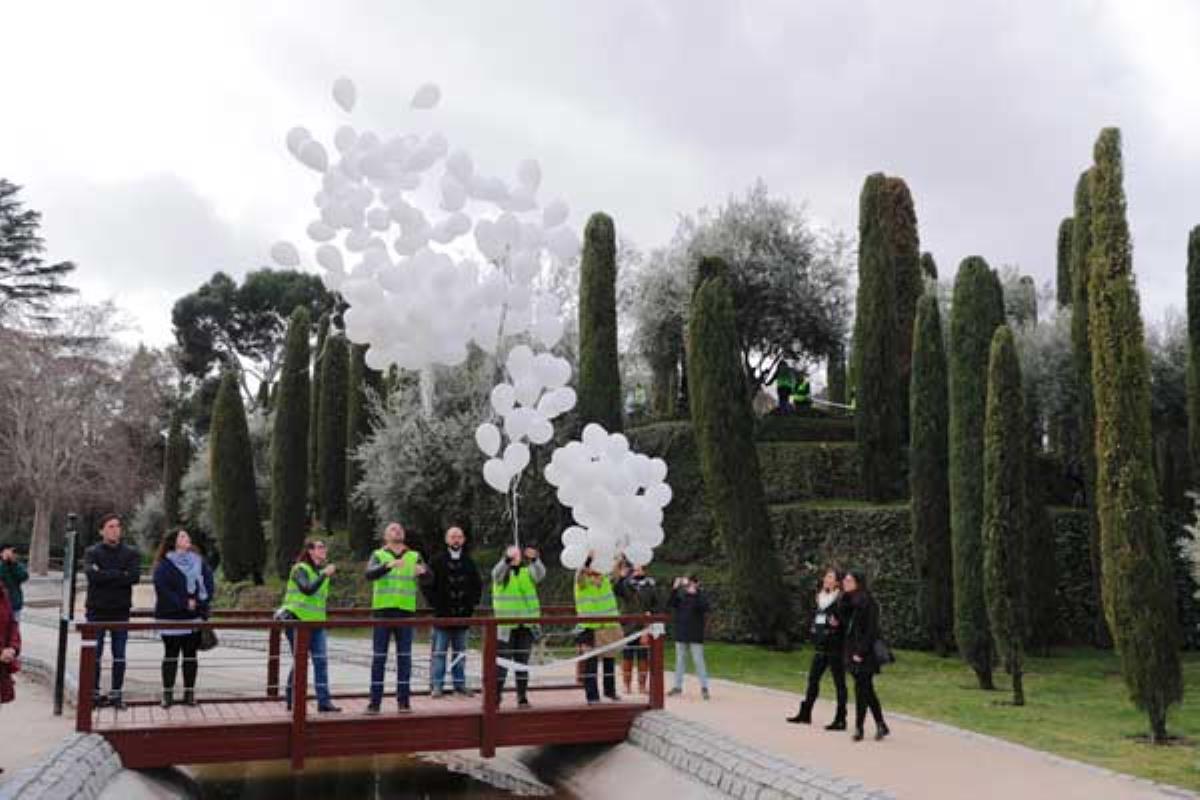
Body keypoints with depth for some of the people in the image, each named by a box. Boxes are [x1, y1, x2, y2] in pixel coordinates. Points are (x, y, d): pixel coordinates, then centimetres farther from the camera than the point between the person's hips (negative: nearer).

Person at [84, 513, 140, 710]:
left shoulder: (131, 553, 5)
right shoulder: (92, 552, 1)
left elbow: (135, 576, -12)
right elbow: (91, 574, -17)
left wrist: (105, 575, -13)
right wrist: (120, 575, -14)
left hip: (121, 611, 1)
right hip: (97, 610, -1)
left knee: (119, 655, 5)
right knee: (94, 653, 3)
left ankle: (116, 694, 11)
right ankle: (94, 693, 13)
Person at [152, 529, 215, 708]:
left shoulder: (198, 562, 9)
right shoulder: (164, 565, -4)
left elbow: (209, 585, 6)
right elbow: (162, 589, -13)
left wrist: (201, 603, -10)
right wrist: (184, 603, -17)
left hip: (194, 618, 4)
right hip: (171, 618, -3)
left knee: (190, 656, 8)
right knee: (170, 656, 4)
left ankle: (189, 693, 15)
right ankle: (168, 693, 12)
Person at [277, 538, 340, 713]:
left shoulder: (323, 570, 14)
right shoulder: (300, 569, -8)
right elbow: (307, 589, -26)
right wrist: (324, 575, -28)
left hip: (316, 622, 6)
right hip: (297, 621, -6)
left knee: (321, 661, -4)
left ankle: (324, 701, -5)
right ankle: (292, 700, 14)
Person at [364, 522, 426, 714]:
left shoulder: (414, 557, 10)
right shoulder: (378, 555, 5)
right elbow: (370, 574, -15)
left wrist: (422, 571, -25)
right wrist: (389, 565, -32)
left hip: (406, 611, 1)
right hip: (382, 611, -1)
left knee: (404, 657, 2)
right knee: (379, 657, 0)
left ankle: (403, 701, 9)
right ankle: (375, 701, 5)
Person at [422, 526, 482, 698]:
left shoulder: (469, 563, 10)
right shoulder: (437, 561, -2)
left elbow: (478, 585, 18)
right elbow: (426, 584, -3)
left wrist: (472, 603, 6)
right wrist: (436, 603, -9)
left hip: (462, 615, 4)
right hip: (442, 616, -4)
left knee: (460, 652, 10)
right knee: (439, 652, -2)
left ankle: (460, 684, 18)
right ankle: (436, 685, 3)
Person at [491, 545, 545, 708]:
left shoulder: (528, 572, 5)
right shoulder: (501, 573, 0)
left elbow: (540, 573, -14)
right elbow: (497, 572, -22)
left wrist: (534, 559, -36)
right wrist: (508, 558, -44)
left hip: (526, 626, 2)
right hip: (505, 626, -2)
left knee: (522, 663, 8)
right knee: (502, 663, -3)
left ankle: (522, 698, 15)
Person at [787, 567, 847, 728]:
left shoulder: (840, 600, -11)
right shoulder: (821, 598, 12)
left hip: (835, 647, -8)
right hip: (820, 647, 8)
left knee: (839, 683, 1)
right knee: (813, 679, 14)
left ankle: (840, 720, 6)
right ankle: (805, 713, 26)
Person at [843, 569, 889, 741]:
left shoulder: (867, 601, -14)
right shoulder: (850, 601, 10)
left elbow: (871, 630, -18)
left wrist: (861, 652, -20)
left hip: (864, 652, -8)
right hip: (853, 650, 8)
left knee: (861, 689, -2)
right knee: (867, 690, 12)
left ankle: (859, 727, 5)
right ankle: (881, 726, 20)